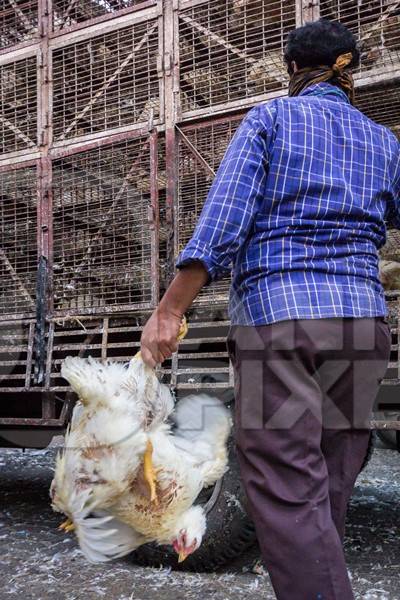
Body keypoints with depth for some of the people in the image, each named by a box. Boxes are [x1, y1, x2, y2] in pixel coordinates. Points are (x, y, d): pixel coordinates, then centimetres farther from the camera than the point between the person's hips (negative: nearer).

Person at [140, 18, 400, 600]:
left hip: (277, 315, -5)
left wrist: (169, 311, -9)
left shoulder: (270, 117, 4)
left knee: (290, 496, -8)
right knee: (327, 493, 12)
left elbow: (222, 223, -8)